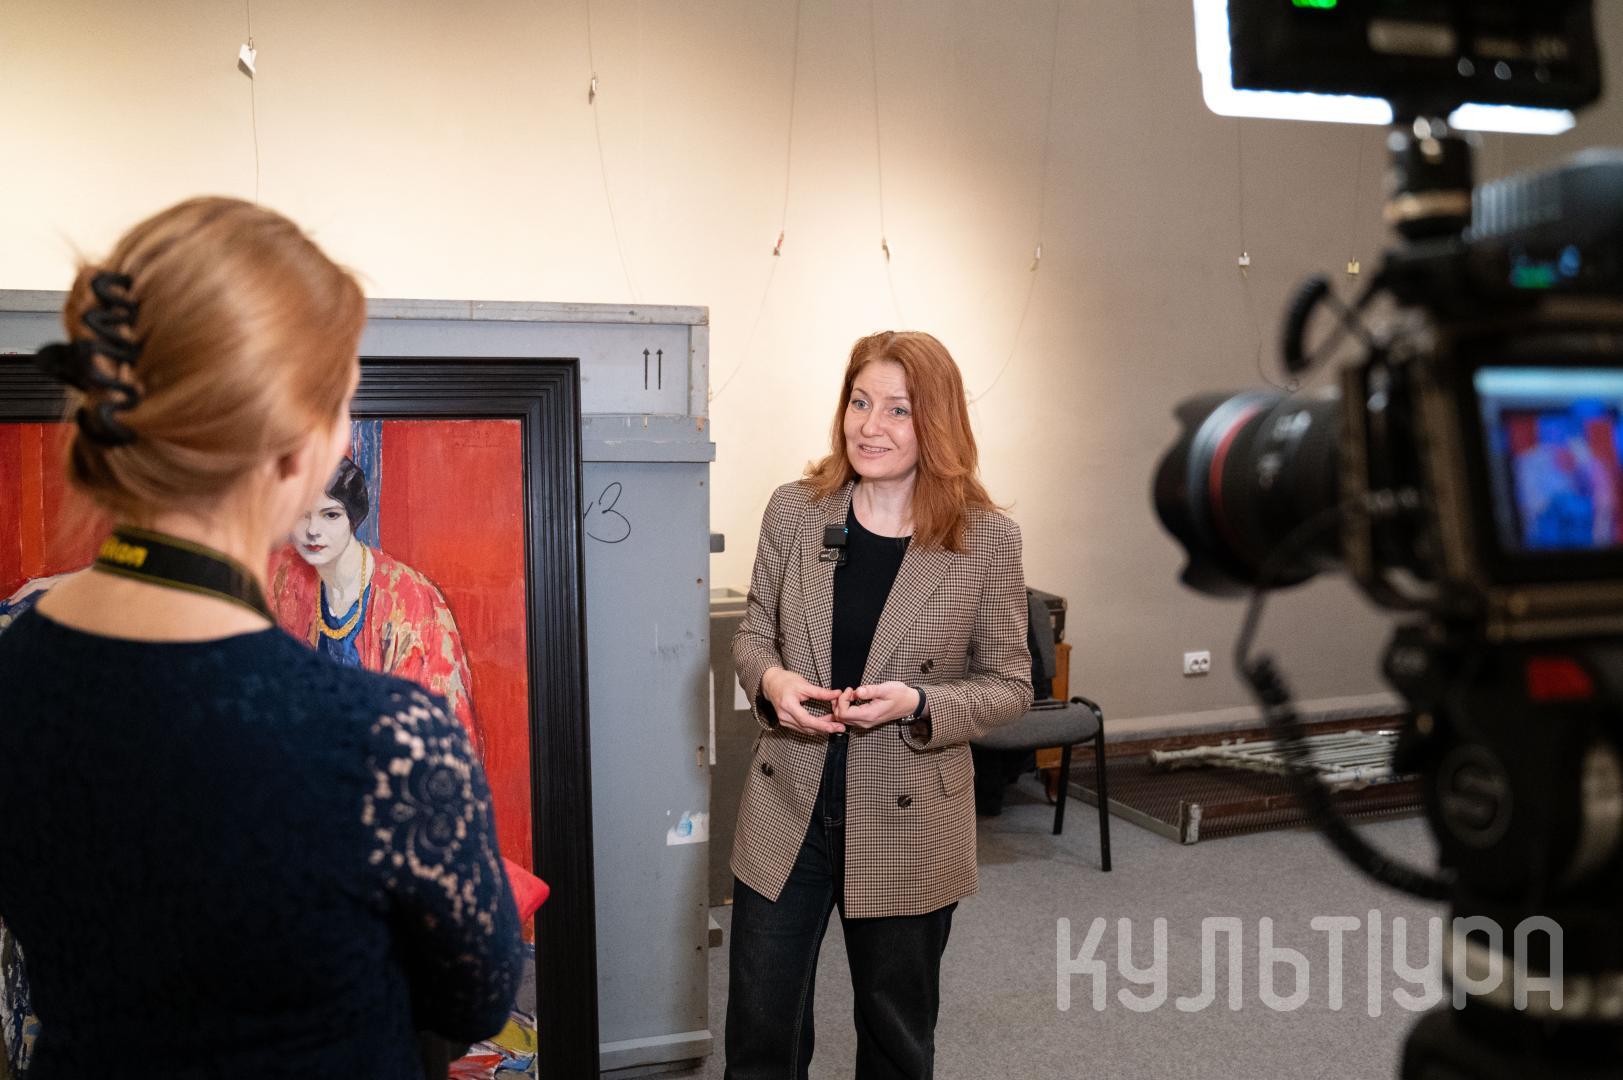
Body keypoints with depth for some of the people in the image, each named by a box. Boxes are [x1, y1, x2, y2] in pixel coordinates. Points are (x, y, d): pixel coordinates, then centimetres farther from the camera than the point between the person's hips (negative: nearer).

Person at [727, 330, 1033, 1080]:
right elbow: (752, 631, 7)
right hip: (788, 808, 2)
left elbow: (1009, 685, -5)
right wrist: (770, 680, -16)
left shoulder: (988, 539, -11)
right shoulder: (793, 510, -4)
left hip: (908, 826, -1)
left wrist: (919, 703, -23)